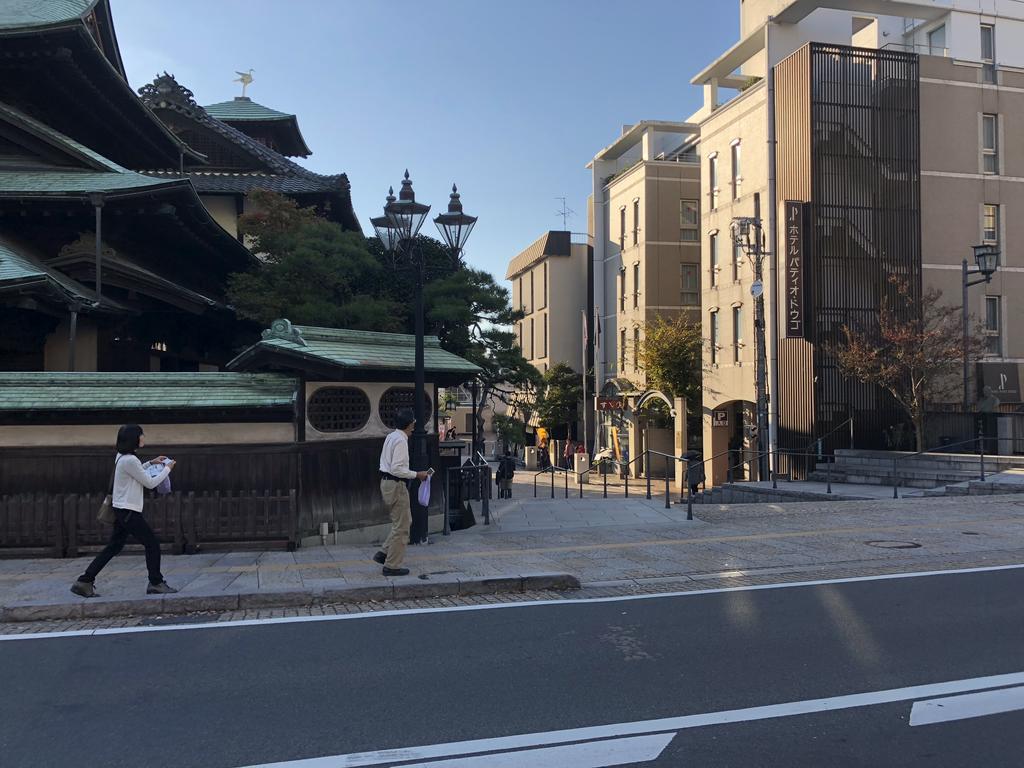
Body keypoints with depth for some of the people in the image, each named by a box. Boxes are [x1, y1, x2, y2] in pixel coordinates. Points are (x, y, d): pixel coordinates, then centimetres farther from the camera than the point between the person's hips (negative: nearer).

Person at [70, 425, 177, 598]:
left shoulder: (123, 457, 9)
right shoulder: (129, 460, -20)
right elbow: (150, 483, -14)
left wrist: (151, 463, 21)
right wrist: (167, 468, -2)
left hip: (122, 510, 10)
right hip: (129, 511, -10)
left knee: (113, 547, 13)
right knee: (152, 544, -1)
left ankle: (84, 582, 14)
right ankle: (156, 583, 6)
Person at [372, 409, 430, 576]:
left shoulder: (391, 437, 12)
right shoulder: (401, 440, -18)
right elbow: (397, 469, -23)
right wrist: (416, 475, -15)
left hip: (386, 482, 10)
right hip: (396, 485, -10)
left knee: (405, 522, 19)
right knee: (401, 526, 0)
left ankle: (384, 554, 18)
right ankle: (392, 565, 6)